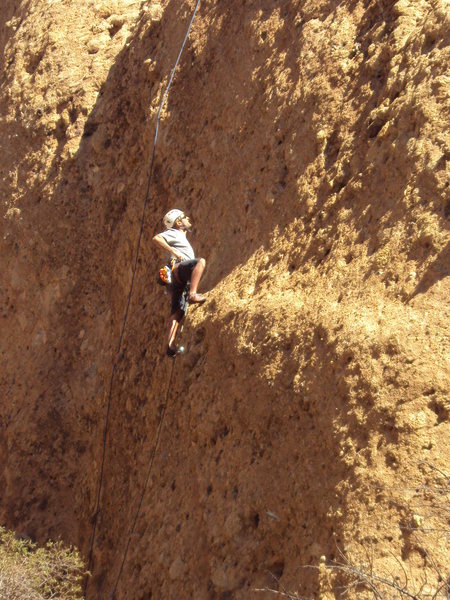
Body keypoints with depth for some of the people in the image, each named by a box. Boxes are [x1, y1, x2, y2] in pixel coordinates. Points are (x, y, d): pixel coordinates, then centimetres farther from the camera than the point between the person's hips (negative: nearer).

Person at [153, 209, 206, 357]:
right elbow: (156, 238, -8)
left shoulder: (182, 237, 40)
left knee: (178, 311, -8)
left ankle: (170, 344, -21)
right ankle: (193, 294, -48)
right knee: (201, 261, -31)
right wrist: (173, 251, -13)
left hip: (182, 280, 8)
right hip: (178, 268, -8)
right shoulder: (174, 233, 12)